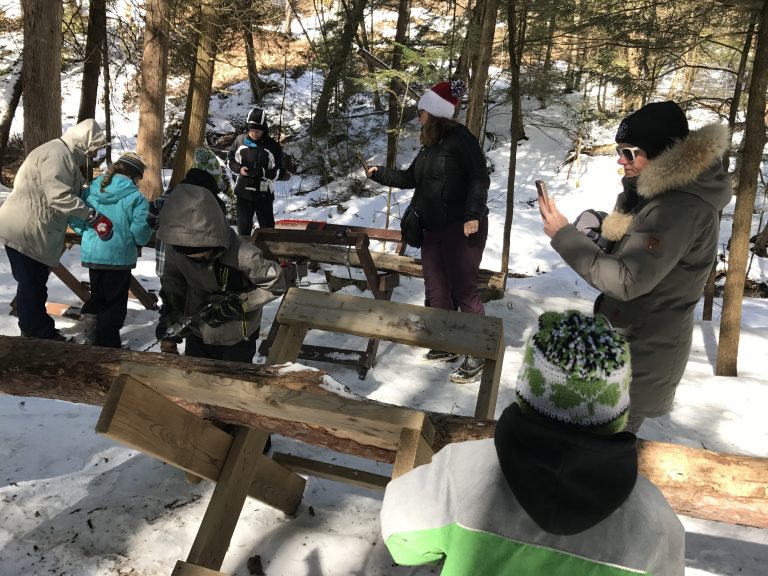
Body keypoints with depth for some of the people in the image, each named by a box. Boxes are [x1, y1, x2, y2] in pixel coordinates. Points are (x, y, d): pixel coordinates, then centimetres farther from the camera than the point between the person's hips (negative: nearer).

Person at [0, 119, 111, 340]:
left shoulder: (66, 155, 17)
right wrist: (93, 217, -24)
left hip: (35, 231, 10)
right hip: (24, 230, -10)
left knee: (35, 284, 16)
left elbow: (72, 193, 17)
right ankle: (38, 335, 5)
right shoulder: (57, 153, -17)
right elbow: (59, 197, -26)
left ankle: (40, 334, 26)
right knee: (31, 286, -2)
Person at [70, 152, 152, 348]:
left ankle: (91, 341, 29)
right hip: (119, 257, -5)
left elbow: (75, 221, 2)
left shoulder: (91, 190, 3)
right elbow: (140, 233, -18)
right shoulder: (136, 197, -12)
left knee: (97, 297, 21)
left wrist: (91, 233, 17)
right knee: (114, 303, 7)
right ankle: (108, 345, 12)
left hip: (91, 254, 5)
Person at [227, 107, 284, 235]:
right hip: (243, 192, 2)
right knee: (243, 227, 12)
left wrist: (262, 172, -22)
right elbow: (230, 159, 12)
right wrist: (239, 169, -8)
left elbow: (278, 172, -5)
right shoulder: (240, 140, 0)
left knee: (268, 228, 6)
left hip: (264, 193, -2)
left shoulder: (273, 146, -7)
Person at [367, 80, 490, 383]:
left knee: (464, 290, -7)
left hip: (462, 228, -9)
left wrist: (473, 215, -27)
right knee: (436, 290, 12)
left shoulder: (460, 138, -12)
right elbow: (411, 178, 25)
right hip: (434, 228, 9)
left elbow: (479, 179, -18)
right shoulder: (430, 145, 15)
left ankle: (477, 356, 2)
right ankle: (446, 346, 26)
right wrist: (379, 174, 25)